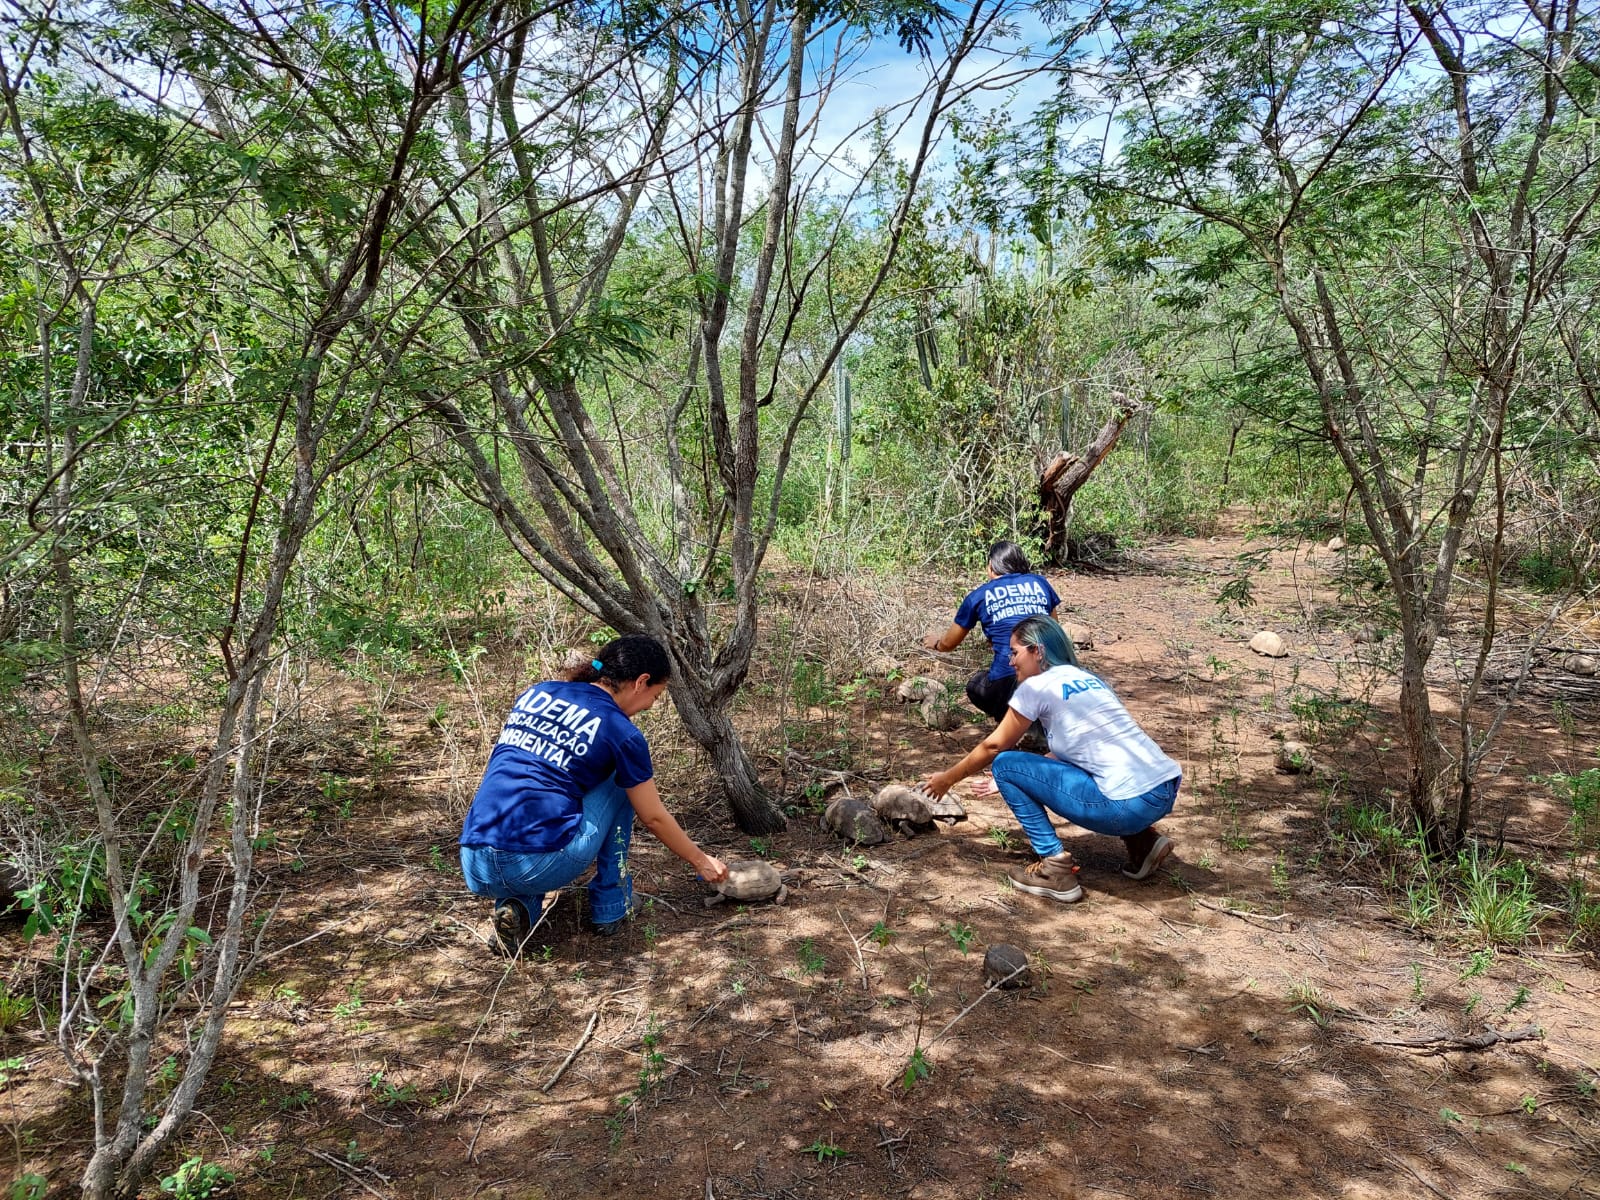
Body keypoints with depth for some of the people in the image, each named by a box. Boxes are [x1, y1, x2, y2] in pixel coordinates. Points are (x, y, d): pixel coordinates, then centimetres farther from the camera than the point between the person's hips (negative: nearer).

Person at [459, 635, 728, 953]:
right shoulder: (619, 730, 2)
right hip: (541, 866, -5)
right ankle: (610, 907, 21)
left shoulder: (535, 693, 17)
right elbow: (654, 818, 11)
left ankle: (518, 906, 11)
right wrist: (701, 860, 27)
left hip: (476, 870, 5)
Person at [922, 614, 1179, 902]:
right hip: (1167, 791, 8)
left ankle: (1056, 870, -1)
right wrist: (1015, 783, 36)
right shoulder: (1086, 678, 21)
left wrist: (947, 779, 23)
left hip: (1129, 804, -8)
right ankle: (1141, 840, 19)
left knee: (1005, 765, 2)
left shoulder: (1036, 685, -1)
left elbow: (994, 746, 9)